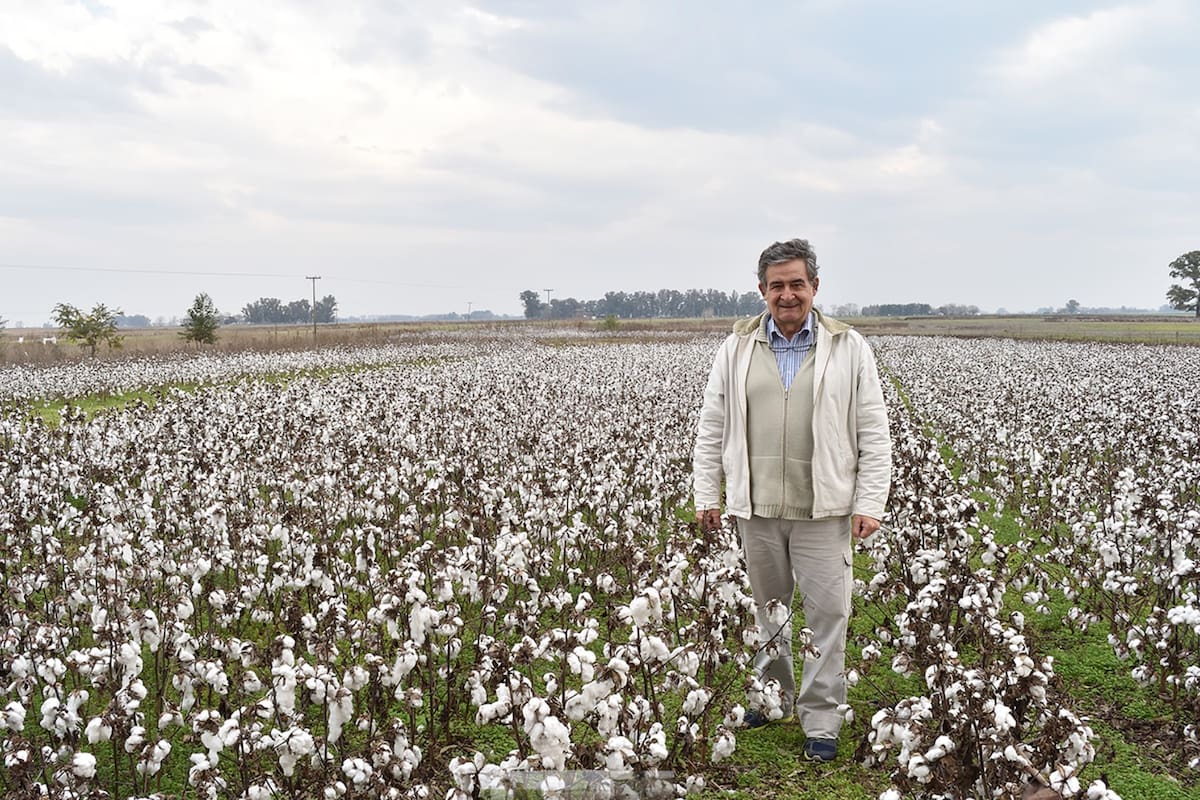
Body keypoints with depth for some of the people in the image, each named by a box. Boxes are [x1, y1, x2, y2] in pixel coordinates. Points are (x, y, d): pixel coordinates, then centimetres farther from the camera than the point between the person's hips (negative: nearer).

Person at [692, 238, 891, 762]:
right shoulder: (737, 349, 6)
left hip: (824, 509, -2)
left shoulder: (849, 349, 1)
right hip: (756, 507, 2)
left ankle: (821, 722, 12)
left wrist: (870, 503, -5)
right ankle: (772, 693, 33)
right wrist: (706, 494, 5)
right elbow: (712, 429, 9)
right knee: (767, 606, 15)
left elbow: (874, 435, 1)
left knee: (827, 614, 0)